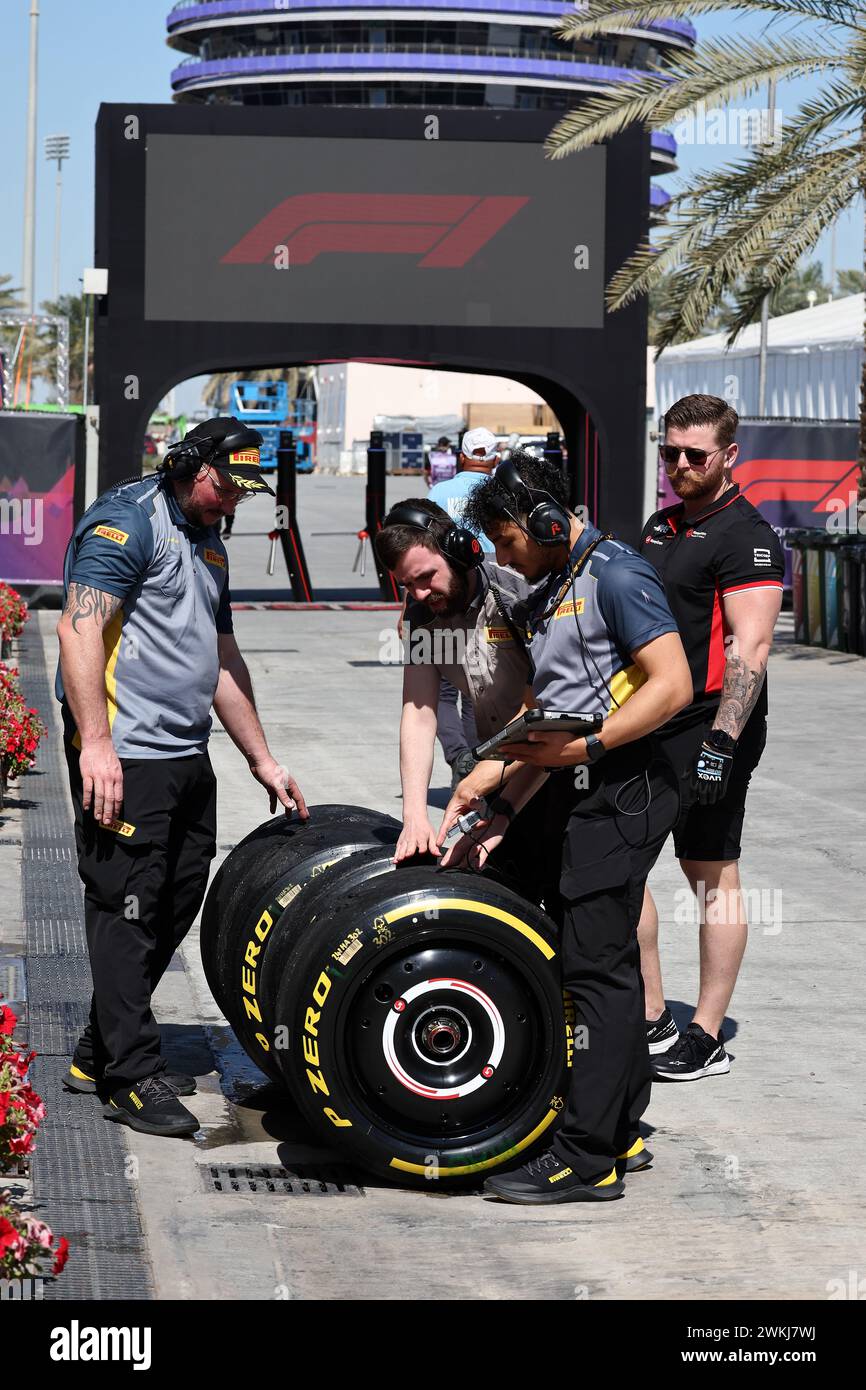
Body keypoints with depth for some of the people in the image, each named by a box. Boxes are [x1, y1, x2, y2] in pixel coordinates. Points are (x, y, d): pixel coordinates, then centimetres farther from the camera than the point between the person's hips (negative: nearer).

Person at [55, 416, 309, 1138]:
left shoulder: (209, 546, 22)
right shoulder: (128, 520, -7)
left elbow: (224, 661, 29)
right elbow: (79, 630, -17)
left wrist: (262, 759, 27)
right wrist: (95, 743, -23)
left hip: (188, 757, 9)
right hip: (124, 758, -9)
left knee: (176, 907, 10)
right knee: (128, 910, -6)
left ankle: (99, 1054, 20)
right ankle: (134, 1077, -2)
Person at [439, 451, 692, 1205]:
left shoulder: (616, 575, -10)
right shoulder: (550, 595, 19)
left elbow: (673, 685, -19)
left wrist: (585, 746, -22)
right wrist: (502, 811, 14)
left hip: (623, 790, -10)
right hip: (583, 796, 10)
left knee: (596, 965, -11)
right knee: (601, 963, 12)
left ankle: (588, 1157, -10)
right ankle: (620, 1133, 20)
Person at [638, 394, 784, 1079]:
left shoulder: (746, 537, -12)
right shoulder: (662, 526, 16)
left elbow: (750, 648, -19)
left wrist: (721, 742, -26)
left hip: (709, 729, -9)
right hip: (650, 727, 9)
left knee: (713, 878, -2)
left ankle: (707, 1039, 4)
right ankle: (651, 1022, 15)